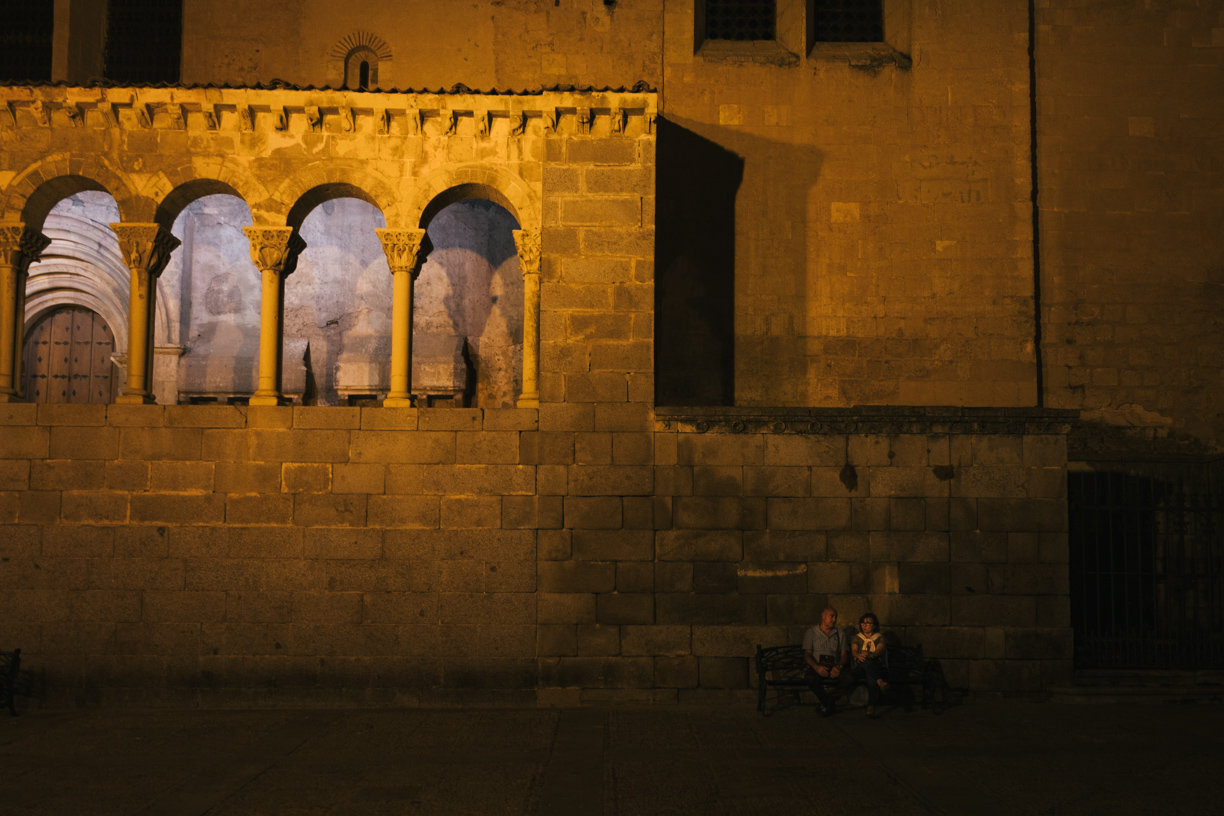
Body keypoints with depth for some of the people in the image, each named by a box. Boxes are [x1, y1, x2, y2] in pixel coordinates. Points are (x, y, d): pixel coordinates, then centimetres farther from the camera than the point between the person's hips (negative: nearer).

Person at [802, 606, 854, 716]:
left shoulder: (839, 634, 21)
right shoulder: (811, 633, 13)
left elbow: (844, 655, 10)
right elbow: (807, 654, 2)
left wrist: (839, 666, -14)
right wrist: (816, 667, -20)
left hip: (834, 668, 2)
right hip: (817, 667, -2)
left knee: (849, 679, -30)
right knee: (810, 678, -38)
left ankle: (827, 702, -9)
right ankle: (828, 702, -11)